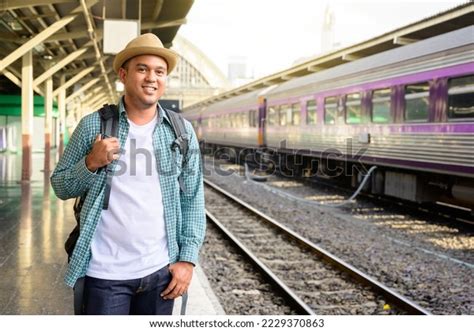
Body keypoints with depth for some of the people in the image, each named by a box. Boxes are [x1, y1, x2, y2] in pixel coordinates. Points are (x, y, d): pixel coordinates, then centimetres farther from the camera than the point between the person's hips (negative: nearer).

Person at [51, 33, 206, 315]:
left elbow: (192, 200, 3)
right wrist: (91, 163, -14)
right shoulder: (93, 125, -2)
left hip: (160, 270, 2)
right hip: (105, 271, -2)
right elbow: (61, 187, 4)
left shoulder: (182, 132, 2)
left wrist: (188, 258, -3)